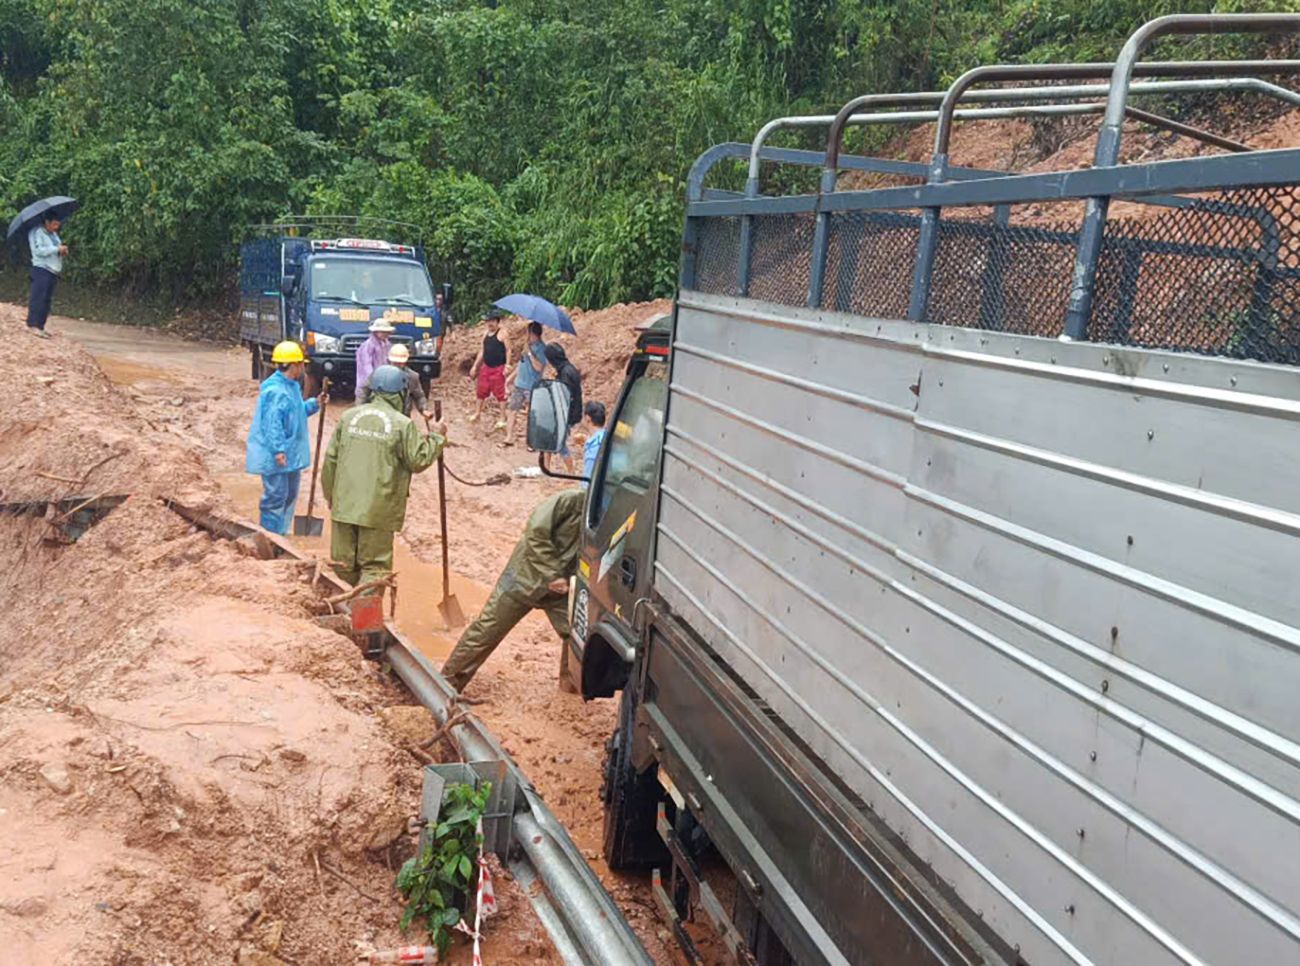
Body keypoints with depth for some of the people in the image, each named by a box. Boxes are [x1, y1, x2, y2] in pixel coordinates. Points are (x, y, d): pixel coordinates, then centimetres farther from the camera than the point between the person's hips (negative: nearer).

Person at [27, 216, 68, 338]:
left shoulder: (54, 234, 20)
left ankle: (40, 326, 9)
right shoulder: (37, 232, -5)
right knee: (38, 297, -12)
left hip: (53, 270, 8)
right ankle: (33, 325, -15)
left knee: (47, 300, 6)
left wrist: (62, 251, 5)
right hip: (41, 269, -8)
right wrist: (57, 249, -18)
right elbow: (38, 250, -17)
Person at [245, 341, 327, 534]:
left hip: (291, 453, 11)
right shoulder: (275, 390, -21)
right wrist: (278, 450, -29)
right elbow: (272, 423, -26)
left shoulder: (292, 386, 12)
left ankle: (280, 533, 32)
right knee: (276, 496, -4)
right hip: (275, 456, -11)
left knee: (290, 495, 19)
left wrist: (314, 404, 9)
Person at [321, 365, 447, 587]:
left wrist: (330, 494, 20)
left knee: (344, 563, 16)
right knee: (374, 566, 6)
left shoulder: (349, 416, 5)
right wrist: (436, 437, 10)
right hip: (379, 509, -4)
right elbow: (418, 461, -4)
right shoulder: (403, 424, -9)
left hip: (344, 504, 4)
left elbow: (331, 459, 8)